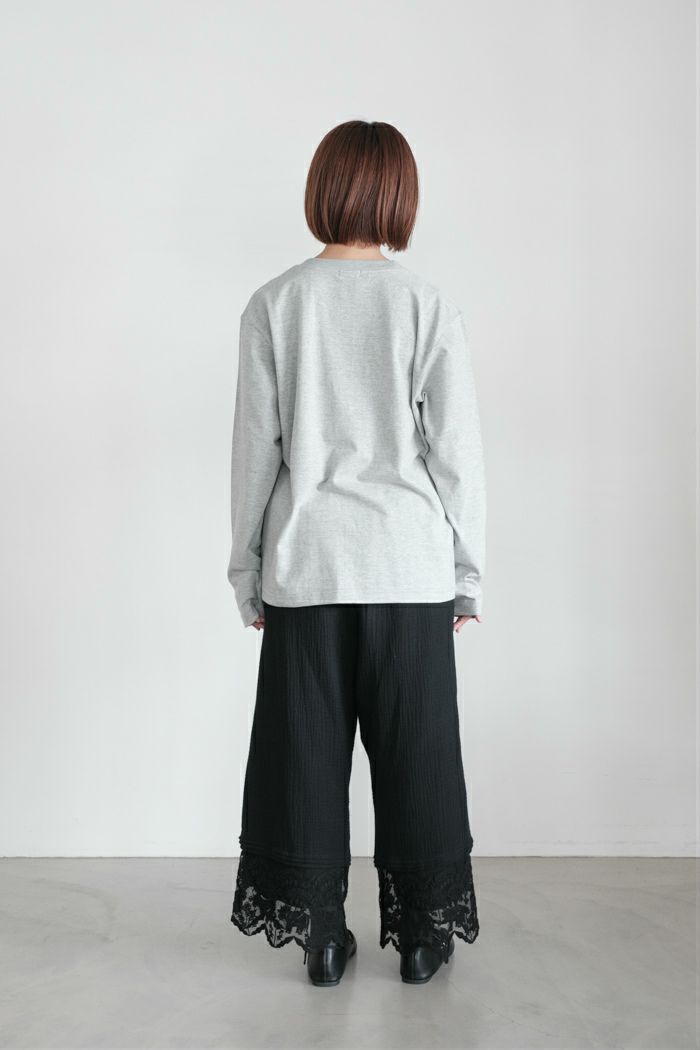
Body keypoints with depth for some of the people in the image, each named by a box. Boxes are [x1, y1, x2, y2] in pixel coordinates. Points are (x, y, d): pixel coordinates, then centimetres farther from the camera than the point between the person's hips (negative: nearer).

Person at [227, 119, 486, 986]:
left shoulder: (273, 305, -2)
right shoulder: (432, 308, -4)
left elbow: (254, 449, 0)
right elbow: (457, 452, -3)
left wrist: (247, 572, 8)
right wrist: (467, 574, 7)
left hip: (306, 564, 1)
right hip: (409, 564, 0)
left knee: (307, 749, 11)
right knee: (414, 749, 11)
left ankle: (321, 933, 23)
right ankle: (421, 932, 25)